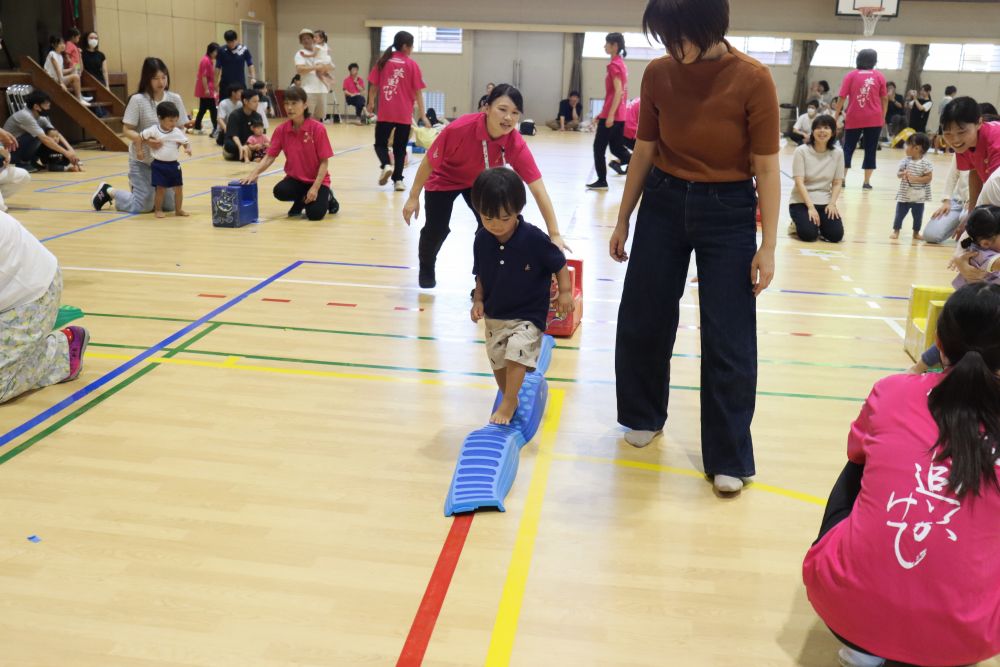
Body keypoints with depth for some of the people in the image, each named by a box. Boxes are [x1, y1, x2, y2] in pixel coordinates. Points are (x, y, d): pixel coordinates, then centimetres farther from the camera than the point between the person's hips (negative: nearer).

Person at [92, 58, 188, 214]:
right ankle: (108, 191, 23)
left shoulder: (175, 99, -2)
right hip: (142, 160, -4)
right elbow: (127, 131, -12)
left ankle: (137, 187, 36)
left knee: (169, 205, 10)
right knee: (142, 207, -4)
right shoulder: (138, 100, -13)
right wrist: (146, 140, -30)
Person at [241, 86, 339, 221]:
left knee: (315, 214, -24)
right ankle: (300, 200, 6)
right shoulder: (281, 130, -5)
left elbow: (324, 162, -14)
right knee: (280, 191, -29)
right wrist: (254, 173, -22)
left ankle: (327, 197, 12)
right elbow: (269, 157, -4)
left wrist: (315, 187, -23)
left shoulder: (317, 128, -16)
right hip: (295, 178, 3)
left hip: (317, 180, -3)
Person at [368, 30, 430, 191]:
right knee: (400, 148, 10)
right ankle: (398, 180, 6)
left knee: (380, 143, 14)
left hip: (385, 113, 1)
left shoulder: (383, 62, 3)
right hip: (404, 114, -1)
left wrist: (371, 103, 23)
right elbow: (418, 92, -3)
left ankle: (386, 165, -13)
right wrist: (422, 115, 1)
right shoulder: (412, 65, -2)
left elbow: (373, 86, 7)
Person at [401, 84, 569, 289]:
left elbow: (538, 190, -33)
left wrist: (554, 234, -38)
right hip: (445, 179, -2)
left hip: (480, 181, 2)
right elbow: (429, 161, -23)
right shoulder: (460, 128, -38)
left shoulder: (516, 144, -32)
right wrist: (413, 197, -15)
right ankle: (426, 270, 26)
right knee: (437, 229, -8)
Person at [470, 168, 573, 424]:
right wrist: (478, 300, -6)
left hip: (528, 315, -5)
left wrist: (565, 292, -14)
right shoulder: (482, 240, -9)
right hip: (494, 315, 5)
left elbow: (559, 264, -7)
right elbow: (481, 275, 5)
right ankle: (510, 400, 37)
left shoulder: (534, 239, -21)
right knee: (498, 363, 15)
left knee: (516, 354, -21)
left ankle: (508, 404, -4)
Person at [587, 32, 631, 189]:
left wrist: (610, 115, -24)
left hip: (612, 115, -9)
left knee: (599, 148, 3)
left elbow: (618, 91, -20)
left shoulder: (614, 65, -12)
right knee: (617, 149, 10)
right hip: (619, 115, 9)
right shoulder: (621, 64, 16)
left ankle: (602, 181, 9)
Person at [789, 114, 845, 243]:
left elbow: (837, 183, 3)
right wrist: (810, 207, -20)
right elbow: (799, 182, -14)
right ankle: (799, 224, 9)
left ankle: (820, 225, 16)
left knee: (836, 235, -17)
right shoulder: (801, 151, -11)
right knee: (808, 234, -25)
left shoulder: (837, 153, -1)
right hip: (801, 201, -3)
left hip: (825, 202, 3)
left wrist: (832, 204, -12)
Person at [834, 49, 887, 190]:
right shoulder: (879, 76, 3)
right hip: (874, 119, 0)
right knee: (870, 150, 5)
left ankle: (842, 178, 2)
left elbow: (842, 98, -3)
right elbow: (884, 98, 3)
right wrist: (883, 117, 12)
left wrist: (835, 116, 2)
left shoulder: (851, 75, 1)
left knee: (848, 148, 10)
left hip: (854, 119, 0)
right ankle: (867, 182, 3)